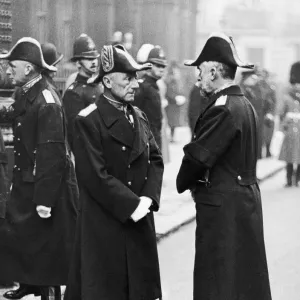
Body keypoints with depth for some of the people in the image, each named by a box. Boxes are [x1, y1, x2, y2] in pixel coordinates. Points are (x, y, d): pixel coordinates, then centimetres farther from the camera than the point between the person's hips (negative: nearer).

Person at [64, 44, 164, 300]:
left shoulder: (139, 117, 12)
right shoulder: (88, 121, -11)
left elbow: (156, 161, 9)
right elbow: (95, 175, -17)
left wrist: (148, 198, -7)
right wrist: (131, 205, -17)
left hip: (140, 222, 7)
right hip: (103, 226, -7)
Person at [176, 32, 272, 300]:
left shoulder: (223, 110, -19)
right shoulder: (245, 105, 10)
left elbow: (197, 156, -20)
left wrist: (184, 183, 0)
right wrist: (195, 182, 5)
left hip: (223, 207, -9)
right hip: (247, 199, 9)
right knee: (247, 277, 16)